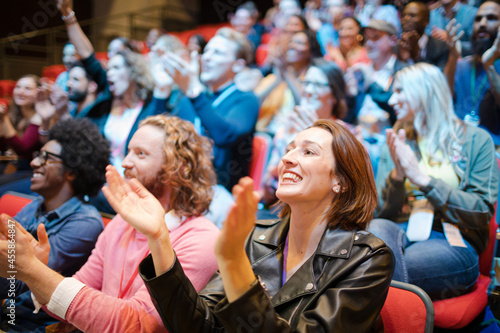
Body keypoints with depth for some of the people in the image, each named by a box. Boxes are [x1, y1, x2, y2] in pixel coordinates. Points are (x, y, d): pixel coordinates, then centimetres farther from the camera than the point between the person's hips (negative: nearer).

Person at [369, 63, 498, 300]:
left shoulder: (475, 140, 8)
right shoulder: (396, 144, 18)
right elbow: (381, 212, 11)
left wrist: (422, 178, -11)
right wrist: (397, 175, -9)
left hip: (453, 244, -3)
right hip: (401, 233, 3)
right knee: (375, 229, -35)